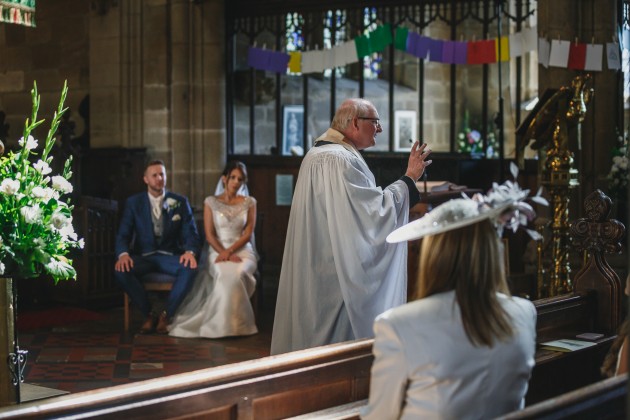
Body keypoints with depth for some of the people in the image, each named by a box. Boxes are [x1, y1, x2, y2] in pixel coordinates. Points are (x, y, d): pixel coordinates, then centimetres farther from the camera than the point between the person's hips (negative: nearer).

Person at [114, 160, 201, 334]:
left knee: (190, 268, -34)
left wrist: (190, 251, -24)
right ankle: (150, 313, -10)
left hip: (170, 256, 0)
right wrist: (123, 254, -24)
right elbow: (123, 234, 0)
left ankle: (166, 315, -14)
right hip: (143, 256, 0)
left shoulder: (180, 202, 6)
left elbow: (191, 233, 1)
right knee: (120, 270, -32)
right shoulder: (133, 202, 6)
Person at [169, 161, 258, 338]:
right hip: (218, 251, -1)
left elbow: (248, 233, 2)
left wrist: (230, 251, -13)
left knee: (237, 273, -36)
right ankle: (225, 324, -26)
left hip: (243, 250, 1)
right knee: (224, 273, -37)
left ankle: (234, 323, -22)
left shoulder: (249, 202, 10)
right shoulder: (211, 202, 7)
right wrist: (224, 254, -14)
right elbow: (209, 234, 1)